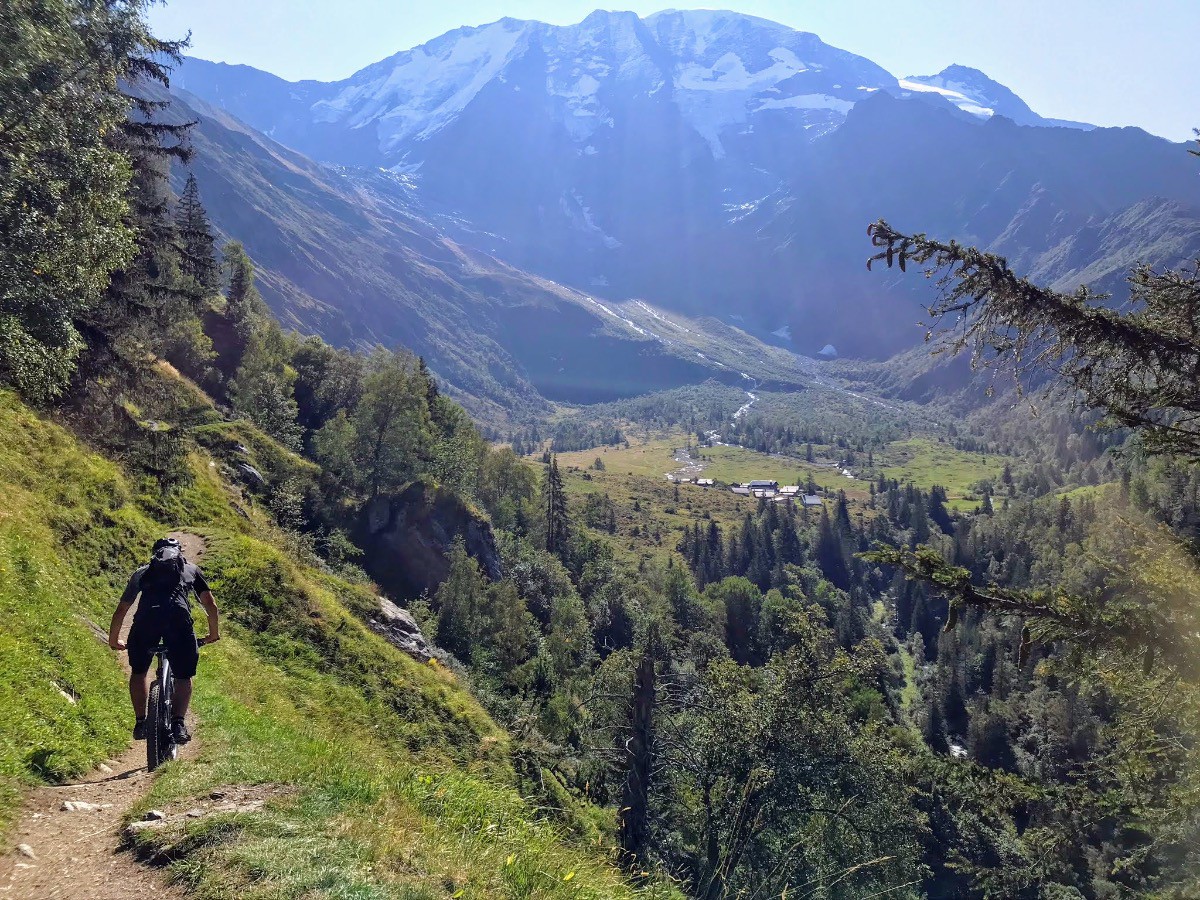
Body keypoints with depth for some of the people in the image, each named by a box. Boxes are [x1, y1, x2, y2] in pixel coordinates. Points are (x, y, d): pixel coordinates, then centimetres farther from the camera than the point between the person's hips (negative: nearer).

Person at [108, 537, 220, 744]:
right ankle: (178, 723, -3)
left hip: (146, 618, 1)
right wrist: (214, 633, 43)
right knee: (183, 677, 15)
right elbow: (211, 605, 28)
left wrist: (114, 640, 51)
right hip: (179, 617, -1)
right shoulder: (191, 569, 33)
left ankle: (140, 722, 21)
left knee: (138, 672, 26)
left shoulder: (142, 572, 34)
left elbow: (121, 611, 36)